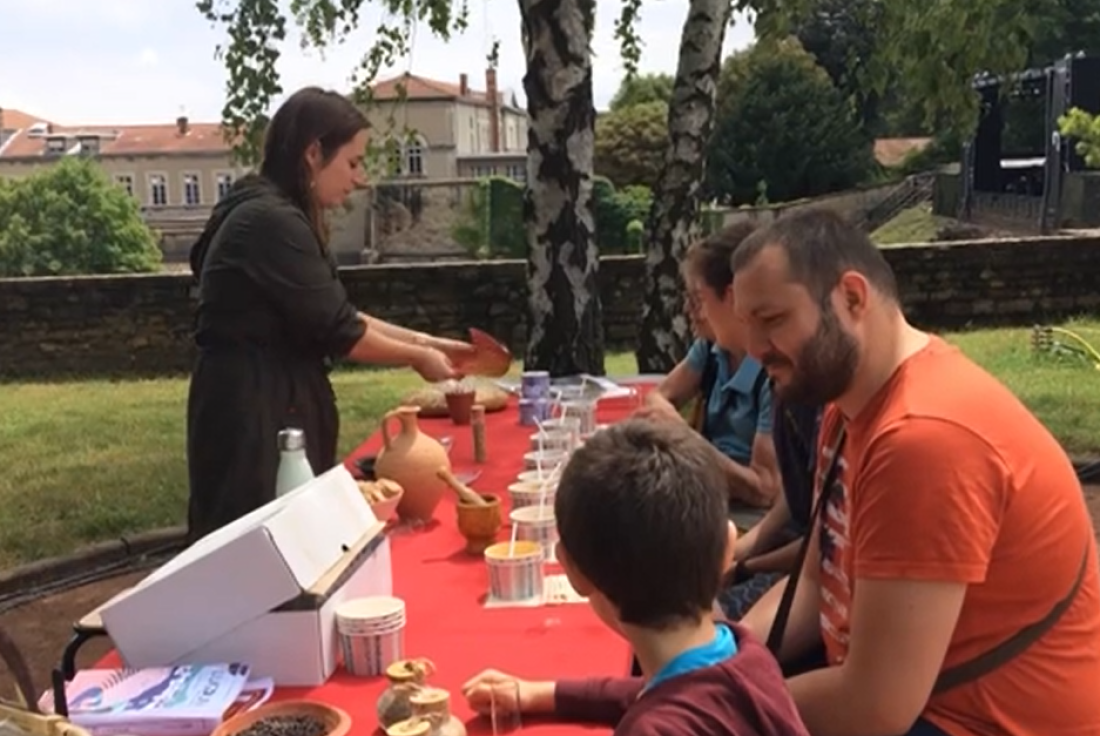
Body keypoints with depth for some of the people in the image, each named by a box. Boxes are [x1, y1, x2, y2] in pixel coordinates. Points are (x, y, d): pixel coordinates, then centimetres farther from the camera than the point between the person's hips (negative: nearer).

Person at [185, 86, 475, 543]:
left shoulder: (273, 214, 13)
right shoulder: (271, 221, -19)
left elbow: (334, 316, 14)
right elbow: (335, 330, -16)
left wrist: (427, 342, 10)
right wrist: (418, 358, -3)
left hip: (273, 403, 10)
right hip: (250, 409, -10)